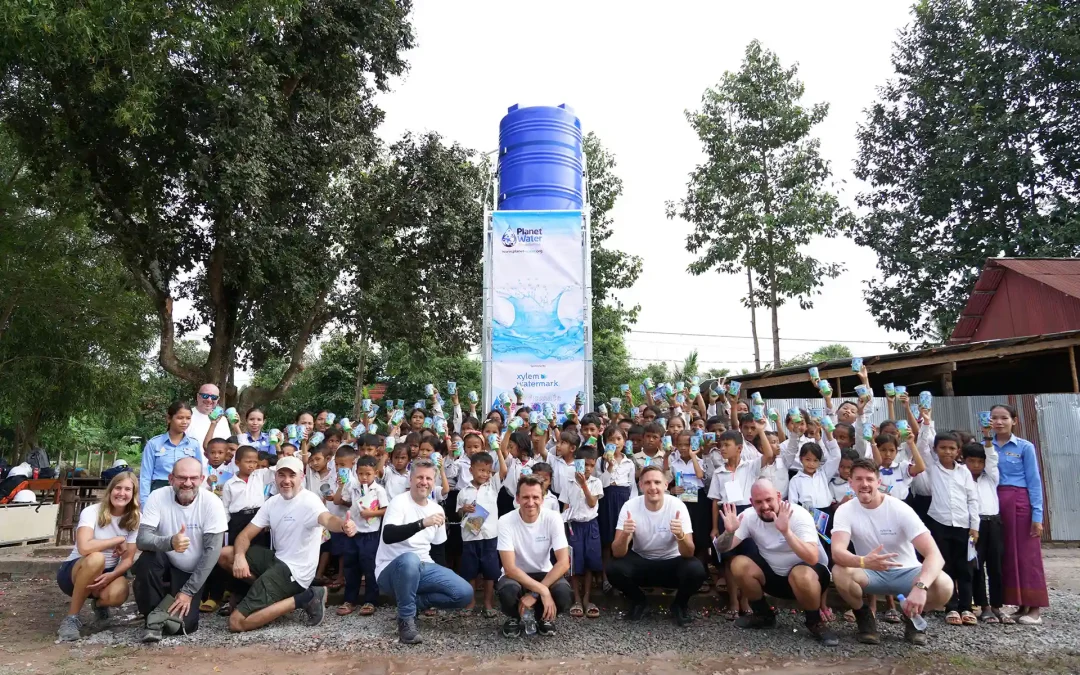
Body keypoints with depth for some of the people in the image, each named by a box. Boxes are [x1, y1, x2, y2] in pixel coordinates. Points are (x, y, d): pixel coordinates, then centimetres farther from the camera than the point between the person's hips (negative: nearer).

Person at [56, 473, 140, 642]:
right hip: (75, 571, -3)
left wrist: (111, 575, -26)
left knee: (118, 594, -33)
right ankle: (71, 617, -18)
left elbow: (128, 559, -7)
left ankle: (99, 604, 9)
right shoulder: (92, 512, -16)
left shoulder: (133, 520, -4)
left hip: (107, 573, 3)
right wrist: (119, 540, -21)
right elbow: (84, 548, -33)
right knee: (95, 559, -39)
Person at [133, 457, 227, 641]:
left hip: (193, 573, -1)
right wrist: (170, 542, -45)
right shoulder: (158, 497, -15)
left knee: (184, 624, -17)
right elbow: (142, 539, -23)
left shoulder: (212, 502, -18)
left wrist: (188, 591, -19)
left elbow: (212, 550, -18)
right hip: (165, 566, 1)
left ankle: (182, 595, 18)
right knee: (148, 558, -31)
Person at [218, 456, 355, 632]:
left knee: (236, 622, -12)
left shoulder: (309, 500, -19)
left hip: (294, 571, -8)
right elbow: (246, 534, 2)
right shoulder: (273, 501, 5)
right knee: (224, 554, 3)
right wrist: (239, 556, -20)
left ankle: (303, 598, -5)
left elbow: (327, 519, -41)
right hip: (277, 560, 8)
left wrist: (343, 525, -65)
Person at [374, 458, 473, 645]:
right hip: (392, 569, -5)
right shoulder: (399, 502, -13)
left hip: (424, 567, 6)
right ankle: (406, 619, -18)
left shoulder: (437, 509, 6)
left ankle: (412, 601, 6)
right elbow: (388, 536, -30)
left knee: (465, 593, -11)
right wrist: (422, 523, -40)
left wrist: (443, 575, 6)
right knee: (410, 559, -40)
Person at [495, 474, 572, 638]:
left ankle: (544, 616, 5)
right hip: (516, 576, -1)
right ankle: (516, 617, 2)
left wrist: (533, 594, -28)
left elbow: (564, 562, -20)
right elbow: (510, 568, -24)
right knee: (507, 592, -36)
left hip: (544, 574, 1)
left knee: (564, 594, -31)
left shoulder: (553, 519, -17)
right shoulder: (506, 522, -20)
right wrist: (542, 591, -34)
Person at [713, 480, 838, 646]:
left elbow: (812, 558, -38)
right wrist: (729, 531, -35)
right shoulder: (749, 516, -12)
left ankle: (815, 623, -7)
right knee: (739, 564, -19)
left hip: (807, 571, -4)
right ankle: (763, 615, 5)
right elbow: (722, 549, -14)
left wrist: (786, 531, -51)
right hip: (774, 574, 5)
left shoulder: (798, 515, -25)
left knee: (802, 575, -38)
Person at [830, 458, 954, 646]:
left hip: (905, 572, 0)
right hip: (871, 573, 0)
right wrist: (863, 562, -54)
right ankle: (865, 617, -1)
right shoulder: (845, 510, -15)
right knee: (839, 572, -33)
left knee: (944, 585, -31)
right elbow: (837, 551, -31)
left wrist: (920, 587, -48)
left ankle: (912, 616, 3)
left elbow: (934, 554, -28)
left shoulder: (900, 509, -19)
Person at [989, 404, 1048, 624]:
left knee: (1027, 555, -1)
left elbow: (1034, 481, -2)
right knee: (1005, 555, 7)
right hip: (994, 505, 3)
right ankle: (1021, 606, 16)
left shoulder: (1025, 447, 0)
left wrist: (1037, 515, -7)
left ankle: (1034, 608, 7)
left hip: (1019, 503, -3)